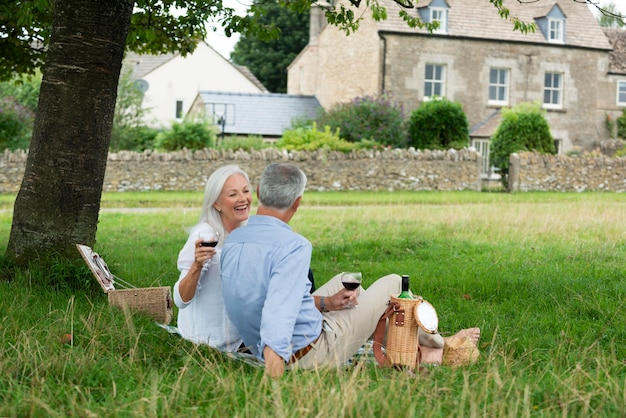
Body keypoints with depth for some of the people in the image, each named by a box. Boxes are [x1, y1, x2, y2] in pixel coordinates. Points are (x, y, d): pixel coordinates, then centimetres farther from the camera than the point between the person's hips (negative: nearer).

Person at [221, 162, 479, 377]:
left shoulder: (232, 241, -1)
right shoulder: (294, 247, -28)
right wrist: (273, 381, -43)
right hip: (312, 353, -8)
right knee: (393, 283, 8)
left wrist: (325, 303, 8)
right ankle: (433, 344, 36)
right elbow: (278, 313, -38)